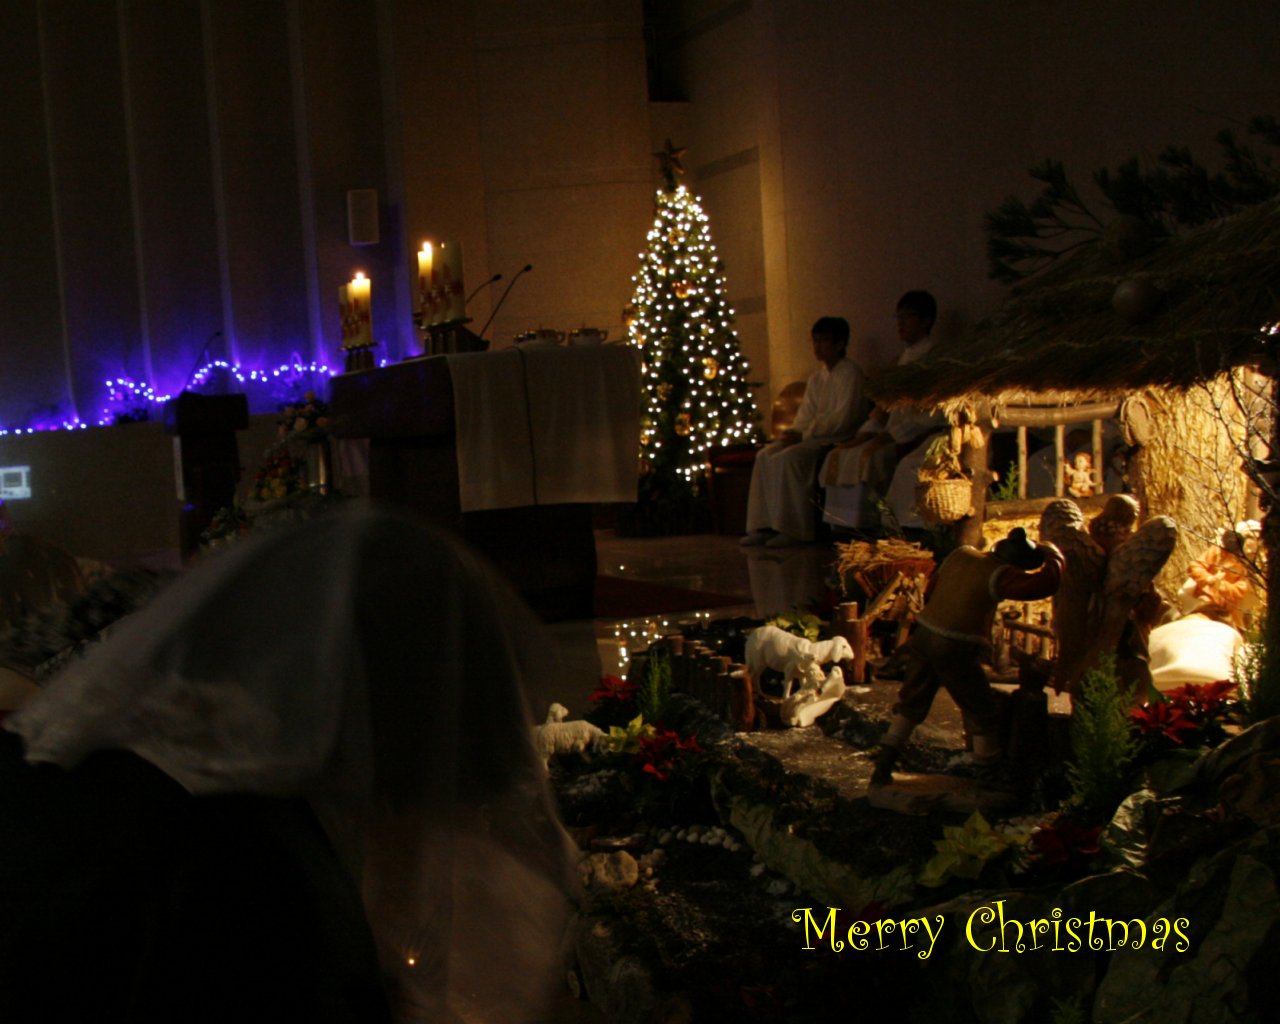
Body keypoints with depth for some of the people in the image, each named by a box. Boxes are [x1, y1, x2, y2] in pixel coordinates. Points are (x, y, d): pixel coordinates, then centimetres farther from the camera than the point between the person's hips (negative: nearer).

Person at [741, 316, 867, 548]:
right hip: (814, 435, 8)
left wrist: (803, 434, -16)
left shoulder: (850, 373, -7)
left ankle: (794, 530, -27)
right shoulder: (817, 376, 19)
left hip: (836, 438, -8)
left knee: (787, 458, -30)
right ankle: (764, 526, -18)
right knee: (765, 455, -14)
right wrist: (793, 433, -6)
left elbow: (842, 419, -16)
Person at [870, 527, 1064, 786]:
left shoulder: (960, 554, 7)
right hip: (955, 650, -7)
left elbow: (932, 587, 19)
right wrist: (1053, 555, -2)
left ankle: (884, 765, 13)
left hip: (924, 636, 7)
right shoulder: (997, 575, -14)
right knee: (983, 714, 11)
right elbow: (1047, 581, -21)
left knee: (911, 703, 18)